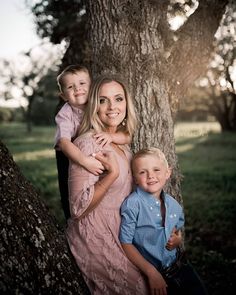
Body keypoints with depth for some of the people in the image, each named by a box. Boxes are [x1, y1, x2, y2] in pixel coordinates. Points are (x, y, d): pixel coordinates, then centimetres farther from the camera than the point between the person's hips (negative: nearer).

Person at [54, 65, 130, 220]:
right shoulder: (65, 114, -26)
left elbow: (128, 137, -23)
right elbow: (64, 142, -43)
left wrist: (111, 136, -45)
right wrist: (84, 160, -59)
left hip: (97, 155, 2)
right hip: (70, 158, -2)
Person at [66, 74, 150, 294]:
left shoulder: (121, 143, 5)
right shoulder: (88, 144, -22)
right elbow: (79, 208, -23)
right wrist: (112, 172, -28)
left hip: (118, 233, 8)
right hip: (96, 237, -8)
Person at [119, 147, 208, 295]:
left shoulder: (173, 204, 0)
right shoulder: (132, 205, -18)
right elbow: (126, 243, -17)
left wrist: (178, 240, -6)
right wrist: (152, 273, -20)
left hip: (179, 264, 5)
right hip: (152, 271, -5)